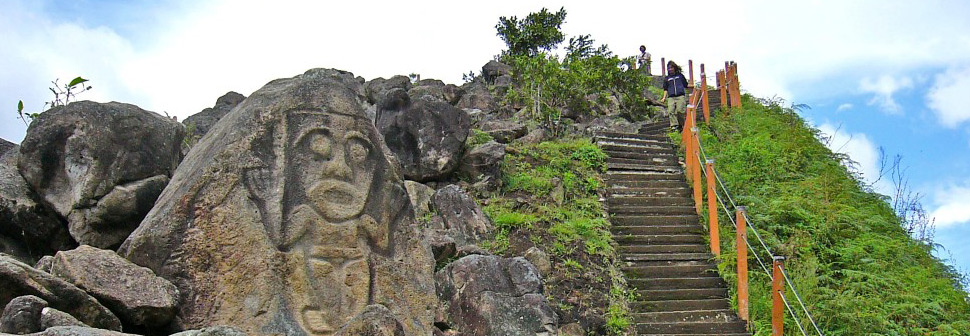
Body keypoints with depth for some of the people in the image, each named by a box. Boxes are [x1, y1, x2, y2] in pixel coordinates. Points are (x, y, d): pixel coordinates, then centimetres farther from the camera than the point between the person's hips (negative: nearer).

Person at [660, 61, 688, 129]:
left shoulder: (680, 75, 14)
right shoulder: (666, 78, 18)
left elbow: (685, 85, 19)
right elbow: (665, 89, 17)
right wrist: (664, 98, 7)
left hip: (680, 96, -2)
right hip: (671, 97, 2)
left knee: (679, 110, -15)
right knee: (670, 111, -16)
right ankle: (674, 125, -19)